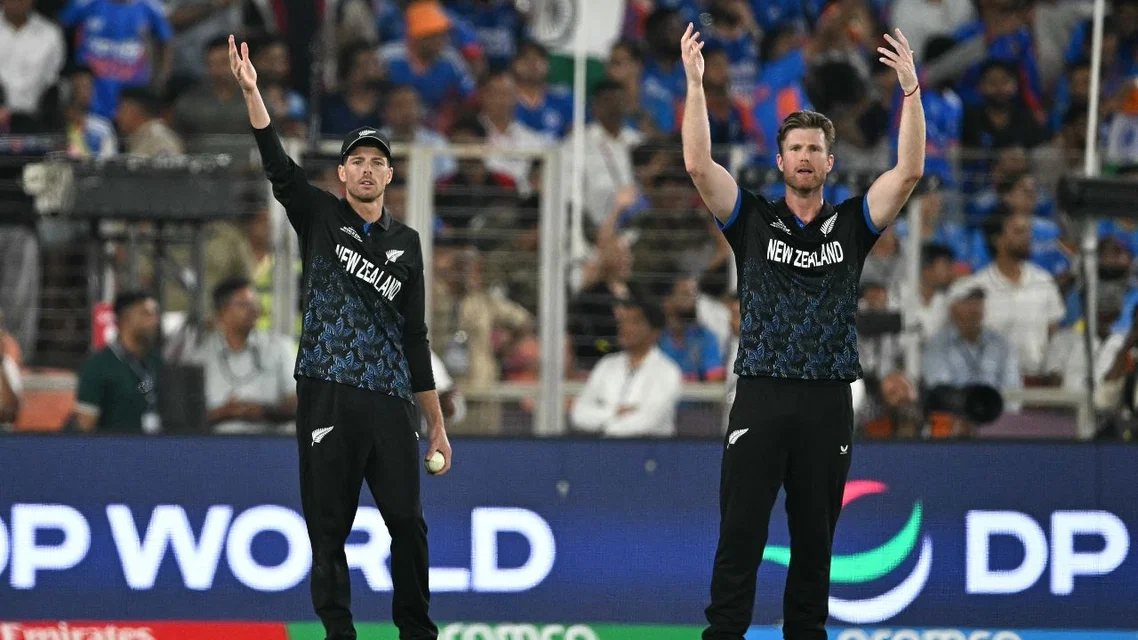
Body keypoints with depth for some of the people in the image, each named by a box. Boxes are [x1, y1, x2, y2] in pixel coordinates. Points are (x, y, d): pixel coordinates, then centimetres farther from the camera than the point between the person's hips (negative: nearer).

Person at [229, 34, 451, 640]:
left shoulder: (406, 242, 14)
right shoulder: (321, 217, 8)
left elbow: (415, 335, 14)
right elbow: (278, 166, -8)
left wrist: (436, 424, 11)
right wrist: (251, 91, -24)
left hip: (390, 402, 2)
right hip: (326, 397, -2)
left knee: (408, 523, 0)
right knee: (329, 530, -2)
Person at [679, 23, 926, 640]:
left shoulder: (852, 224, 9)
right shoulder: (753, 219, 7)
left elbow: (908, 172, -3)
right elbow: (698, 165, -5)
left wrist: (911, 91, -12)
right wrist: (695, 86, -13)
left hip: (828, 403, 1)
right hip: (760, 397, -1)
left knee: (815, 539, 6)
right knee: (740, 535, -5)